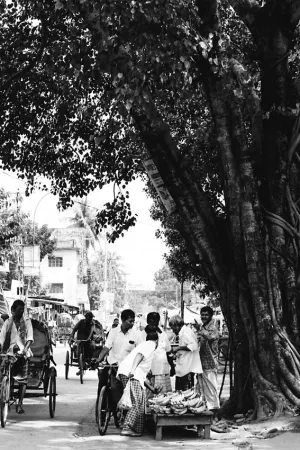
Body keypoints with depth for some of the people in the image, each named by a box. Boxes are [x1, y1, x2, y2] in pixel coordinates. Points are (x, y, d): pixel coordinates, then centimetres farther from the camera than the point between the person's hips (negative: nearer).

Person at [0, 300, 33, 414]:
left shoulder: (27, 322, 8)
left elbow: (30, 337, -3)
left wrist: (25, 349, -20)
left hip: (22, 352, -1)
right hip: (9, 351, 1)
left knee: (22, 379, -5)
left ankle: (20, 404, -1)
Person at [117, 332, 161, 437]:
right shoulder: (151, 344, 10)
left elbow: (143, 375, 37)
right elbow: (139, 355, -14)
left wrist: (152, 388, 42)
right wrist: (133, 369, -28)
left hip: (123, 372, 9)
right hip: (130, 373, -9)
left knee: (138, 403, 12)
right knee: (138, 403, -10)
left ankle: (137, 429, 12)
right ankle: (127, 428, -17)